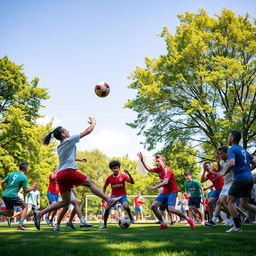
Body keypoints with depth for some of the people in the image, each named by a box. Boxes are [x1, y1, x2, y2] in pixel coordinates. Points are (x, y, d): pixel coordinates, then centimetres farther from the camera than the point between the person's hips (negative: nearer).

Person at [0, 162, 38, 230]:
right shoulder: (24, 177, -4)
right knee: (25, 206, 11)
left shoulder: (12, 174, 14)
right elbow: (25, 190, -4)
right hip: (12, 195, -7)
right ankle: (20, 225, -2)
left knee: (10, 213, 18)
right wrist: (33, 188, 12)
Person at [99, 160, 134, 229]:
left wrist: (128, 174, -34)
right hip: (114, 196, 2)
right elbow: (105, 187, 8)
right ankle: (104, 224, 11)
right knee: (107, 208, -7)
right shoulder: (109, 178, -6)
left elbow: (132, 182, -21)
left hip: (122, 195, -2)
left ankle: (130, 215, 3)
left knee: (125, 206, -29)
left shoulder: (123, 176, -12)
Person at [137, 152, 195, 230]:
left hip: (172, 191, -8)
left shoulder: (166, 170, -18)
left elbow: (165, 182, -32)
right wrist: (142, 160, 9)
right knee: (153, 206, -2)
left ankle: (188, 219, -5)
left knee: (171, 209, -26)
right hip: (165, 192, 8)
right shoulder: (158, 169, 6)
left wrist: (154, 187, -38)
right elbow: (149, 169, 20)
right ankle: (163, 224, 9)